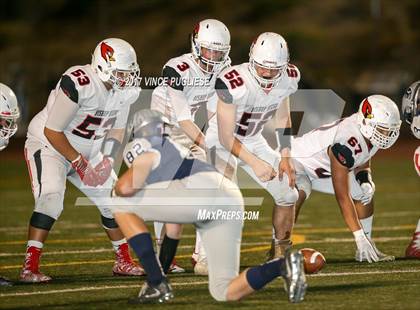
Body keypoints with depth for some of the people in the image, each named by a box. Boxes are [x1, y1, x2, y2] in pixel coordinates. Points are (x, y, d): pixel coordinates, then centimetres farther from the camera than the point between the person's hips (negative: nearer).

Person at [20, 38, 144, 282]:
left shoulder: (125, 91, -7)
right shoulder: (78, 84, -31)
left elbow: (117, 128, 8)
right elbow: (53, 131, -26)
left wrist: (107, 160, -8)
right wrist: (78, 163, -23)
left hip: (86, 151, 8)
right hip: (49, 144, -8)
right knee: (51, 197, -27)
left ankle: (124, 262, 22)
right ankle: (30, 268, -28)